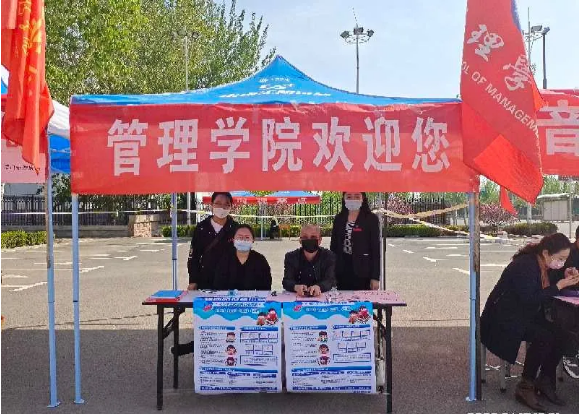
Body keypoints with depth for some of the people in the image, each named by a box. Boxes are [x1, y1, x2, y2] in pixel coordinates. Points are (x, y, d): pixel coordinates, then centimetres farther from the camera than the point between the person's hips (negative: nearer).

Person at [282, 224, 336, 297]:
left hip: (322, 297, -1)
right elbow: (286, 281, -8)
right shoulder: (291, 257, 5)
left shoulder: (328, 256, 3)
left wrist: (319, 287, -34)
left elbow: (330, 280, -11)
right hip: (297, 298, 1)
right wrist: (296, 287, -33)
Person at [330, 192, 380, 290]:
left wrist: (375, 277, -8)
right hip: (342, 272, 3)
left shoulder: (371, 219, -2)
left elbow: (376, 249, -3)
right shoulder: (339, 219, 9)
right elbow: (333, 246, 11)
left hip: (362, 272, -3)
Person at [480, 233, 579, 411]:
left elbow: (545, 291, 12)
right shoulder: (525, 265, -24)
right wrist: (559, 286, -23)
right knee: (543, 337, -28)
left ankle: (545, 382, 4)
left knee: (559, 336, -12)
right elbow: (530, 299, -28)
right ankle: (525, 387, -13)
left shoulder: (544, 266, 4)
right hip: (505, 316, -9)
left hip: (528, 315, 9)